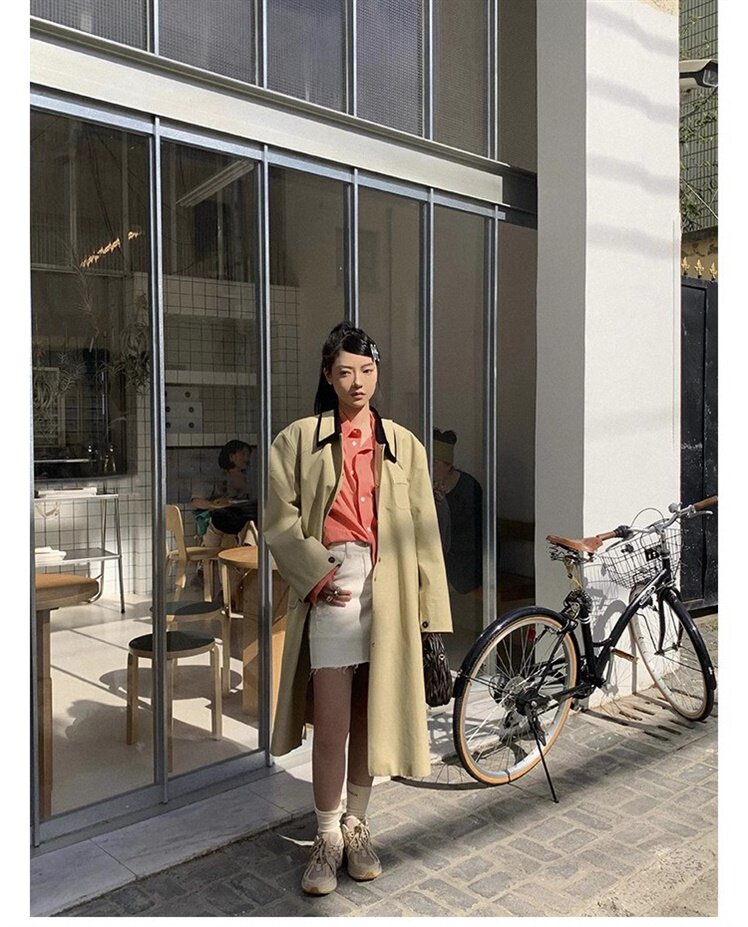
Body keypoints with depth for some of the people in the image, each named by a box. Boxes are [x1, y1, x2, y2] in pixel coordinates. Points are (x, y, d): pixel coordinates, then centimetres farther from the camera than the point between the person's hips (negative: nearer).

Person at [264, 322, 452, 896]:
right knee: (331, 727, -2)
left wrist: (430, 606, 2)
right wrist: (317, 575, -11)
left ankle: (357, 826, 31)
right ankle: (328, 838, 19)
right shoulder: (300, 439, 4)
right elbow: (281, 522, 2)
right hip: (332, 587, -2)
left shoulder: (403, 444, 10)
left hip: (387, 591, 2)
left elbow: (423, 530, 7)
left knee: (371, 718, 12)